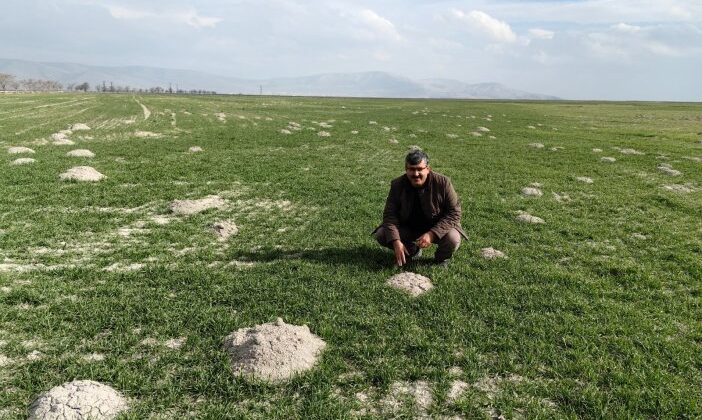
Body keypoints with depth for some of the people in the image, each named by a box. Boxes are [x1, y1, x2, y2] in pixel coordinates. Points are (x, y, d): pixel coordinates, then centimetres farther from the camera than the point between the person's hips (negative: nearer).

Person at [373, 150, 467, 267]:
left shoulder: (443, 183, -20)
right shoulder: (397, 185, -13)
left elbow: (454, 213, -19)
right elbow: (390, 214, -13)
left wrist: (432, 234, -31)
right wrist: (396, 241, -29)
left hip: (436, 228, -2)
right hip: (408, 228, 3)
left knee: (453, 239, -33)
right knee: (381, 235, -18)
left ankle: (442, 257, 5)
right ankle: (412, 250, 11)